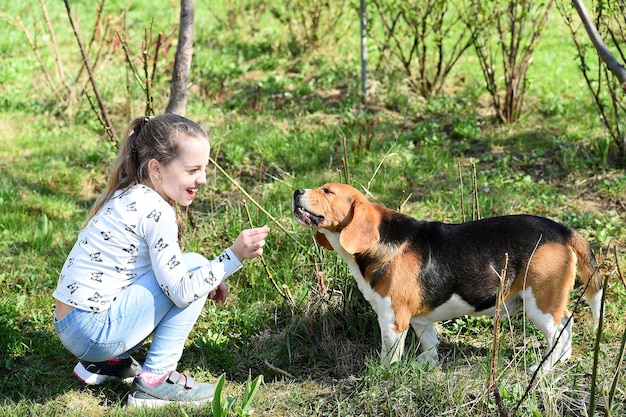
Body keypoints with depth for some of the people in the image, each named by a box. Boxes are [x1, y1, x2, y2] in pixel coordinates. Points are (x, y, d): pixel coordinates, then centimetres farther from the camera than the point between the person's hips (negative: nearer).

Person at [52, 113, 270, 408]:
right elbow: (180, 291, -18)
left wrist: (205, 282, 9)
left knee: (180, 272, 20)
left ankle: (110, 362, 17)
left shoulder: (128, 196, 9)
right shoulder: (155, 211, -18)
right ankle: (156, 380, -5)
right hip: (94, 331, -9)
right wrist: (233, 256, -19)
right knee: (194, 264, -7)